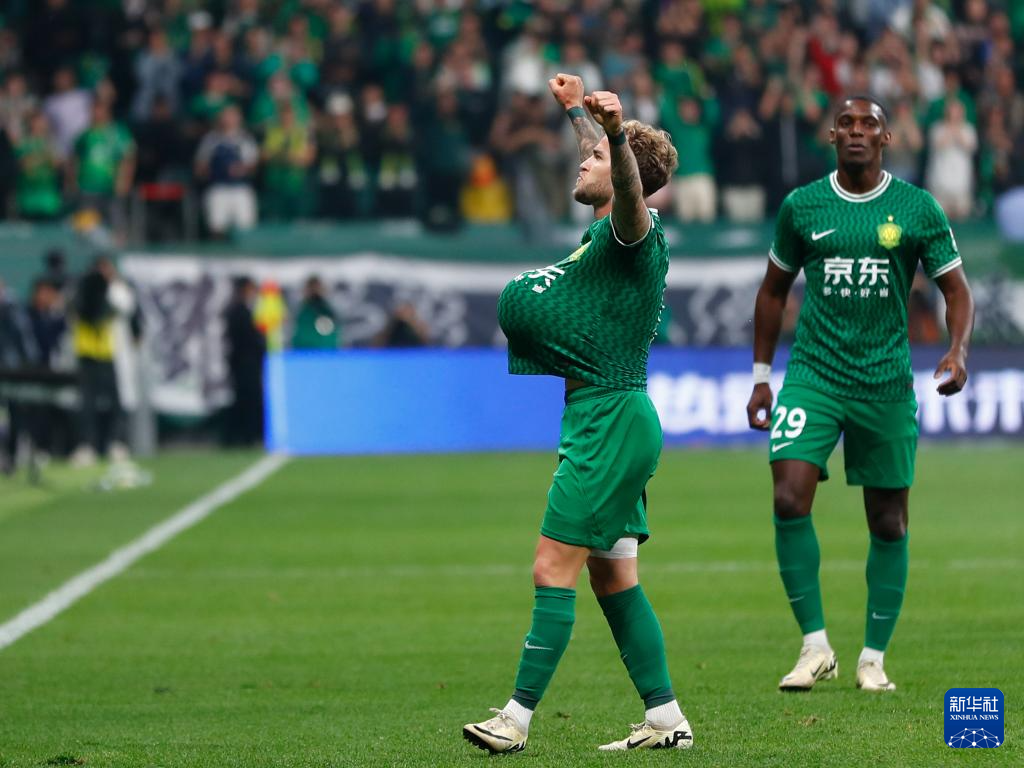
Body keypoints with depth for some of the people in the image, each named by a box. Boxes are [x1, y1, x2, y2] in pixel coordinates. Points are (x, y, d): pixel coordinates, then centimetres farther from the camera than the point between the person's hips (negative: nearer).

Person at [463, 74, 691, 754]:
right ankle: (667, 719, 13)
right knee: (613, 576, 11)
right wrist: (577, 109, 48)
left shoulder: (631, 231, -13)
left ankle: (518, 717, -8)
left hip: (611, 418, -10)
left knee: (554, 569, -9)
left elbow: (629, 187, -38)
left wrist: (616, 131, -56)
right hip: (610, 422, 10)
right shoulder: (607, 232, 15)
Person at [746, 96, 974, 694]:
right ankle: (816, 647, -8)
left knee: (889, 521, 4)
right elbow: (774, 291, 15)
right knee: (790, 499, -17)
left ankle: (874, 658, 16)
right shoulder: (801, 207, 3)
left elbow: (957, 289, 5)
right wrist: (761, 376, 13)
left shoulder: (918, 209, 0)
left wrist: (958, 350, -14)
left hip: (887, 385, 0)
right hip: (813, 376, 0)